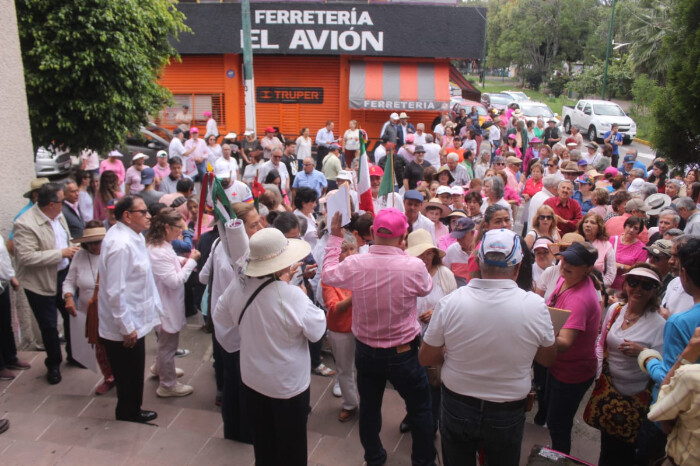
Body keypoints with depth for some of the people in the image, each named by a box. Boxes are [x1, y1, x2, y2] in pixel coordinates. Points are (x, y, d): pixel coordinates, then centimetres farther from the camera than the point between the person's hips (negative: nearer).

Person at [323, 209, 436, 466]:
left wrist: (334, 237, 13)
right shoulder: (414, 266, -25)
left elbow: (327, 274, 4)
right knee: (420, 408, 20)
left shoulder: (353, 264, -18)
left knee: (369, 407, 23)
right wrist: (404, 252, 7)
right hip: (403, 353, -2)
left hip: (365, 351, 3)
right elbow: (426, 288, -1)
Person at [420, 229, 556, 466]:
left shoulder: (450, 302, -19)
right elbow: (548, 358, -1)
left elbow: (426, 358, -7)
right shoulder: (535, 306, -19)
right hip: (507, 414, 0)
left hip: (456, 408, 0)